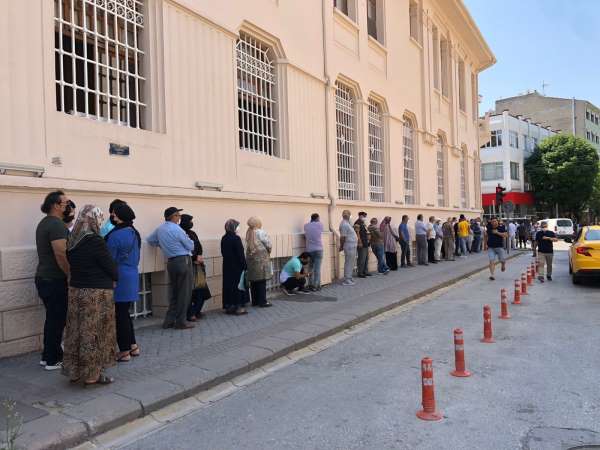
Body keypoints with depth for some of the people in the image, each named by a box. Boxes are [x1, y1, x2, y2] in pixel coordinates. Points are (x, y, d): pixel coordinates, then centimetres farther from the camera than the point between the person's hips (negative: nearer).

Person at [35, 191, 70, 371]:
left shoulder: (45, 223, 15)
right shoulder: (56, 224, -17)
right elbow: (61, 254, -25)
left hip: (44, 278, 10)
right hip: (55, 281, -10)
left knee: (53, 318, 18)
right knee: (57, 319, -1)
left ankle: (48, 356, 26)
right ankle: (53, 360, 8)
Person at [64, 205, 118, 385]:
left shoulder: (72, 241, 4)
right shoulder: (95, 241, -18)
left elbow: (71, 264, 12)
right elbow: (111, 267, -12)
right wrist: (114, 278, 7)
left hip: (75, 290, 7)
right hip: (96, 294, -7)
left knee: (77, 331, 15)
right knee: (94, 334, 3)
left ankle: (75, 371, 26)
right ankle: (92, 374, 13)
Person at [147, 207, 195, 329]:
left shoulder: (160, 229, 9)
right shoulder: (176, 229, -14)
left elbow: (150, 240, 24)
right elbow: (191, 246, -8)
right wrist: (189, 241, 13)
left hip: (171, 262, 8)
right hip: (183, 261, -8)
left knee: (174, 292, 15)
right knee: (184, 292, 0)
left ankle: (169, 321, 18)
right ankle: (181, 322, 5)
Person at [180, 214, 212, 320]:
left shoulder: (192, 233, 15)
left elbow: (199, 247, 12)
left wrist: (199, 257, -7)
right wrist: (195, 258, -12)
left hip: (197, 265, 7)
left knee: (201, 289, 5)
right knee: (190, 290, -6)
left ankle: (196, 311, 18)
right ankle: (190, 314, 3)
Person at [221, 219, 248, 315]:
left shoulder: (224, 238, 6)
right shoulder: (236, 238, -16)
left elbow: (223, 252, 11)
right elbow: (240, 254, -17)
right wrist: (244, 266, -11)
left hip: (227, 266, 7)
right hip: (236, 267, -7)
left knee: (228, 285, 11)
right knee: (237, 285, 1)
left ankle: (228, 306, 18)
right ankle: (237, 307, 5)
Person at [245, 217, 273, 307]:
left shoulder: (249, 233, 6)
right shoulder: (261, 232, -12)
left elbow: (248, 246, 9)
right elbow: (269, 245, -11)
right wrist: (268, 252, 9)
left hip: (251, 258, 6)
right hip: (261, 259, -6)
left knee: (253, 281, 10)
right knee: (262, 281, 0)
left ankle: (255, 301, 17)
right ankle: (262, 301, 3)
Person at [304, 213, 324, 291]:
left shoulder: (306, 225, 2)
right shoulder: (320, 224, -4)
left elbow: (305, 236, 10)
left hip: (309, 250, 3)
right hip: (318, 249, -3)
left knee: (311, 268, 13)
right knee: (317, 268, 0)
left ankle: (310, 285, 14)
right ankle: (316, 286, 1)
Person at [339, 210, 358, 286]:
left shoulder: (347, 223, 16)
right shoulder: (344, 224, -17)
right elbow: (342, 237, -20)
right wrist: (341, 247, -12)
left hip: (352, 246, 10)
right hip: (349, 246, -10)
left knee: (350, 263, 15)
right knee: (348, 263, -6)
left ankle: (349, 279, 22)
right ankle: (346, 280, -1)